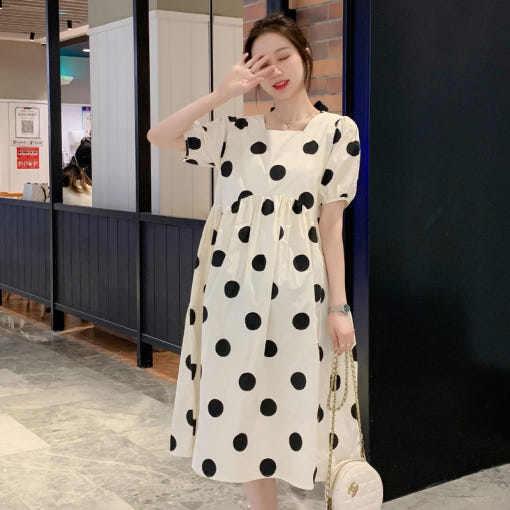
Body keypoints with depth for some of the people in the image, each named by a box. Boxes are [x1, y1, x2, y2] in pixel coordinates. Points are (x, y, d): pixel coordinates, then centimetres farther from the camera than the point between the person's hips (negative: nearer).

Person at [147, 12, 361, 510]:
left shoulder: (337, 130, 2)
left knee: (297, 403, 2)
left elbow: (332, 222, -1)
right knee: (242, 406, 9)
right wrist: (222, 93, -4)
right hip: (233, 285, 3)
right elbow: (158, 136, 2)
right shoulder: (237, 131, 8)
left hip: (297, 287, -3)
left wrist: (339, 306, -5)